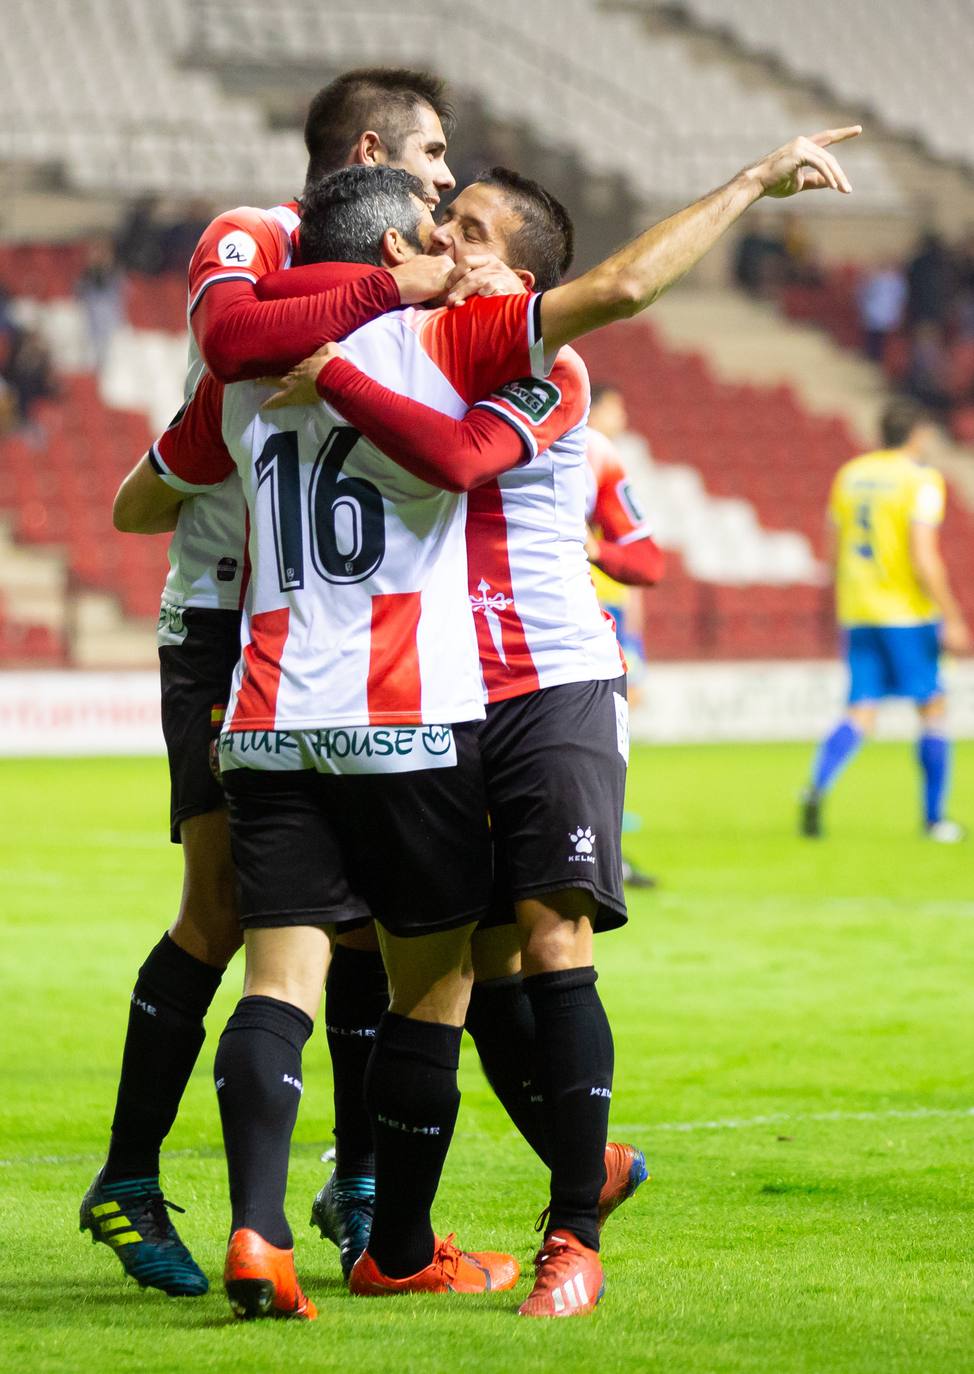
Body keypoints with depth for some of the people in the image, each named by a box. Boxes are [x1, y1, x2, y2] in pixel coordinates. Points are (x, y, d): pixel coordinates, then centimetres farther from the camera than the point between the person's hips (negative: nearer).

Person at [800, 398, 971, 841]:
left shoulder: (850, 474, 10)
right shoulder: (921, 479, -10)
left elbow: (834, 550, 15)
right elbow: (924, 558, -18)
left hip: (857, 615, 5)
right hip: (908, 612, -5)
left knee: (860, 715, 4)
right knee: (933, 708, 9)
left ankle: (818, 788, -23)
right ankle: (934, 818, 13)